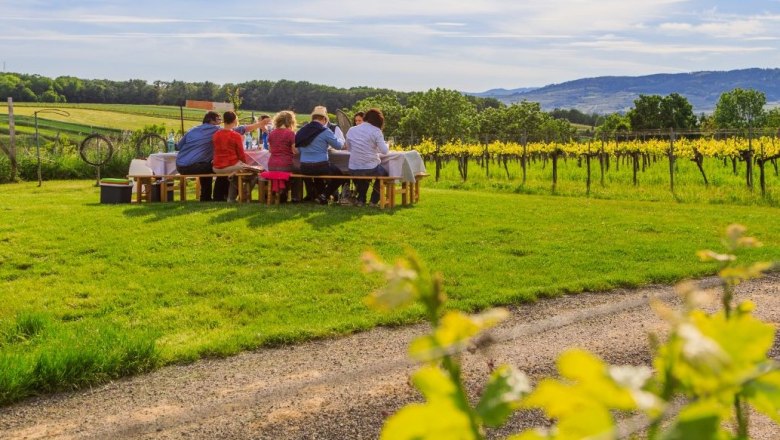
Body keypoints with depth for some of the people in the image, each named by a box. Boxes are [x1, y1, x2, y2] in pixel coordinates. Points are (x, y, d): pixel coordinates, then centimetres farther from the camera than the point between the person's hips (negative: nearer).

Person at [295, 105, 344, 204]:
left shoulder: (302, 130, 4)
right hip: (320, 166, -5)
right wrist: (342, 142, 26)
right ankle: (324, 196, 10)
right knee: (339, 174, 20)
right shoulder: (325, 131, -10)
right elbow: (338, 145, 2)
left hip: (304, 168, 6)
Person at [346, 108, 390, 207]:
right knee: (384, 172, 30)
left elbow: (350, 148, 11)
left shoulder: (351, 131, 3)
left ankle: (361, 199, 32)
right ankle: (374, 200, 27)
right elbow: (384, 151, -12)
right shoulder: (376, 131, -9)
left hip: (353, 171, 4)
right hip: (371, 169, -3)